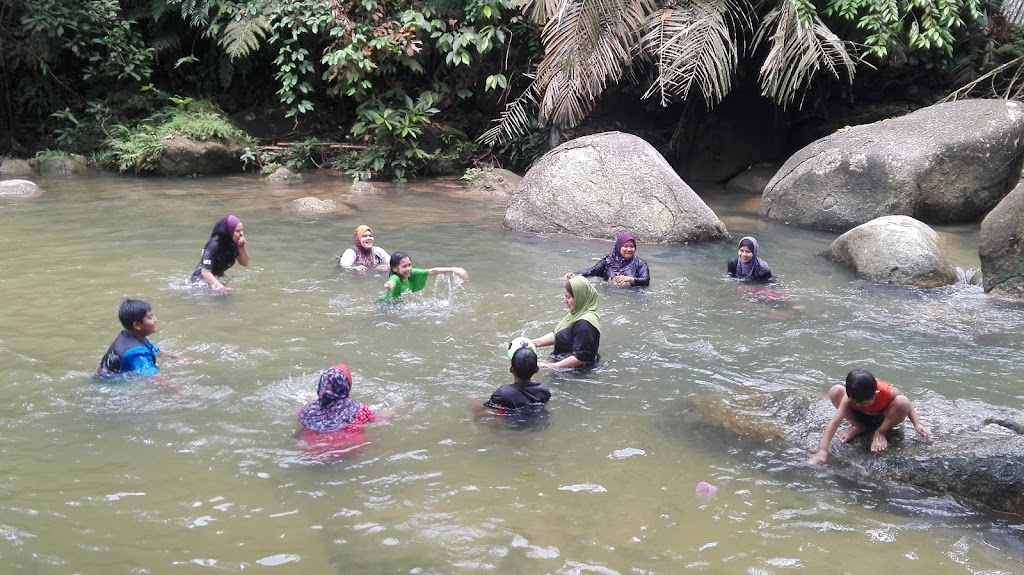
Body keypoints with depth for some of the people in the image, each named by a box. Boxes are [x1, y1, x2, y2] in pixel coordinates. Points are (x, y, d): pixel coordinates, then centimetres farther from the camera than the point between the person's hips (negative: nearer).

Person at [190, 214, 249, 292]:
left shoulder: (233, 244, -6)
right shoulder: (214, 245, -27)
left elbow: (244, 263, 1)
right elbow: (205, 272, -33)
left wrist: (242, 247, -17)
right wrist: (221, 287, -47)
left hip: (217, 278, 9)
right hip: (202, 280, -9)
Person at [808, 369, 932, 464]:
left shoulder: (887, 392, -35)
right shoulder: (849, 397, -33)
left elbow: (907, 405, -13)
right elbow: (835, 422, -38)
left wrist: (917, 424, -23)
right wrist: (822, 451, -46)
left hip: (882, 419, -1)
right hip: (861, 417, 1)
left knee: (902, 402, -35)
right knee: (835, 391, -24)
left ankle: (880, 432, -8)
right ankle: (857, 427, -1)